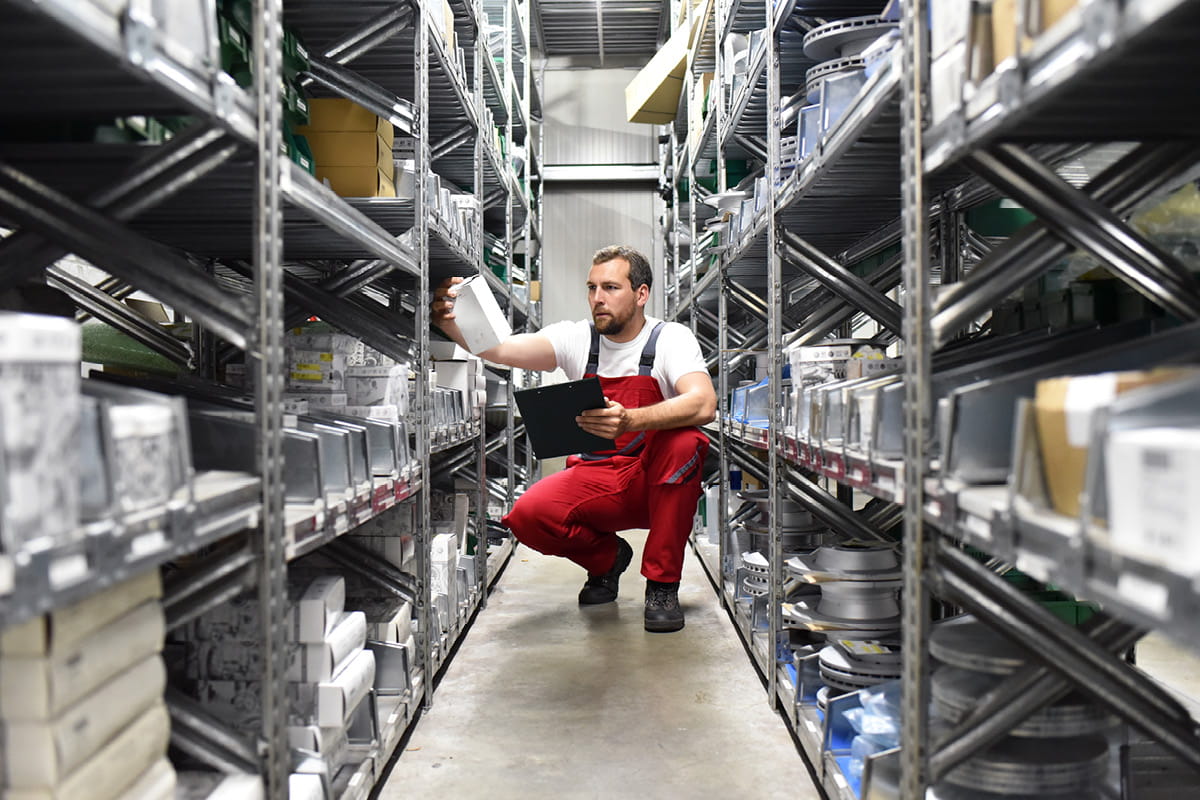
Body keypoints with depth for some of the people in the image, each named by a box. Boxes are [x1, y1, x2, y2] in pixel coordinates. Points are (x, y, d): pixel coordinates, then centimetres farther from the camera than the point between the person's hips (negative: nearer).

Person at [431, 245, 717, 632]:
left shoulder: (670, 339, -9)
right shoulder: (576, 339, 0)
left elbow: (704, 404, -29)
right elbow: (501, 349, -14)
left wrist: (629, 420, -46)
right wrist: (450, 323, -35)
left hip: (655, 485, -2)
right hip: (593, 480, 3)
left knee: (686, 442, -34)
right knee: (527, 515, -25)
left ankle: (662, 585, -15)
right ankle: (607, 558, 11)